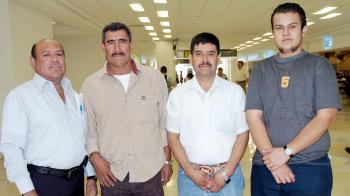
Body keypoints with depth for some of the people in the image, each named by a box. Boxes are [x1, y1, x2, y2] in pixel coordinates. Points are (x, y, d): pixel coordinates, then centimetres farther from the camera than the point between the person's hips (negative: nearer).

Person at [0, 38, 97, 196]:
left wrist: (91, 177, 9)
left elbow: (84, 138, 10)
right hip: (43, 182, -5)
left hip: (77, 178, 6)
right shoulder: (20, 96, -10)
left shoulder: (74, 96, 8)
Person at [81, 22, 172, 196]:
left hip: (151, 173, 0)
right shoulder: (90, 85, 0)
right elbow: (88, 128, 7)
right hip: (111, 175, 0)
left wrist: (167, 161, 4)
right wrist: (94, 155, -8)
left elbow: (165, 123, 4)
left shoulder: (155, 78, -1)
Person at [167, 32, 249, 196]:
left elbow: (242, 134, -1)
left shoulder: (235, 92, -1)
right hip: (190, 175, 0)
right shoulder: (177, 94, -1)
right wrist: (190, 172, -9)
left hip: (228, 174, 0)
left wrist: (225, 173, -9)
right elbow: (173, 137, 0)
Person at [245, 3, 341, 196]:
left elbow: (325, 117, -8)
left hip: (311, 167, -1)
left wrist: (286, 151, -15)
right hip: (265, 167, 2)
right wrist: (271, 157, -13)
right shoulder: (261, 69, 6)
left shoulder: (319, 65, 1)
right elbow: (253, 117, -2)